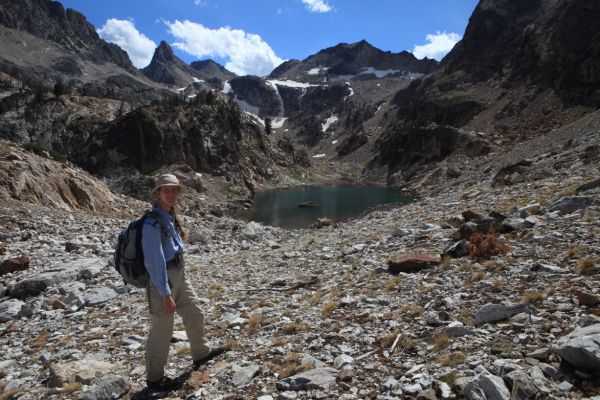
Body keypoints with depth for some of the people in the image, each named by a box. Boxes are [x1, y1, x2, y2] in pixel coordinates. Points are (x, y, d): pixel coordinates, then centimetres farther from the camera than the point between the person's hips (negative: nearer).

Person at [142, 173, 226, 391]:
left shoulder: (171, 217, 5)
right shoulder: (153, 223, -22)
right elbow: (154, 261, -24)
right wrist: (165, 294, -22)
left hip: (180, 275, 9)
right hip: (161, 280, -9)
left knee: (195, 314, 20)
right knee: (162, 330, 5)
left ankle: (200, 354, 42)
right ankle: (154, 378, 24)